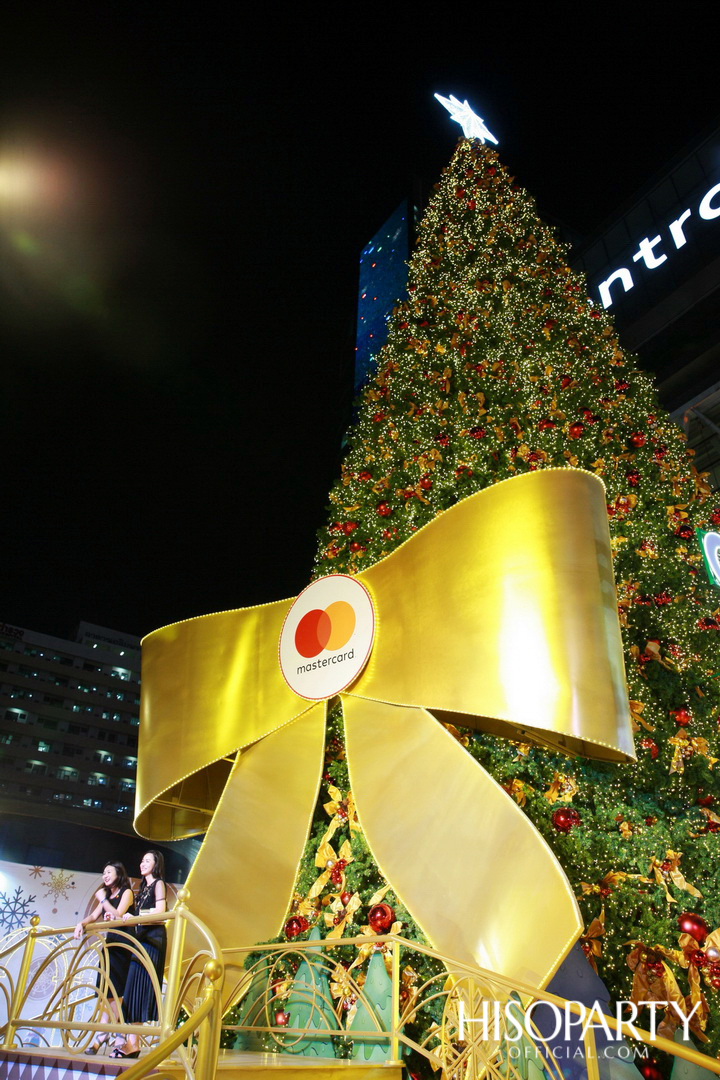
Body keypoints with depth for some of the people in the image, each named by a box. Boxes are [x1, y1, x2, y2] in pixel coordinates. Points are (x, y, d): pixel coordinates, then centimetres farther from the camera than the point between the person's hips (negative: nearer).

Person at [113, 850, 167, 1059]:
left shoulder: (158, 884, -1)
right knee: (134, 987, 1)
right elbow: (139, 915, 18)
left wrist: (135, 917, -18)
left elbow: (160, 912, -12)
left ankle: (132, 1043, -13)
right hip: (141, 937, 8)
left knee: (139, 986, -12)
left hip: (153, 937, -8)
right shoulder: (144, 887, 22)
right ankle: (131, 1042, -1)